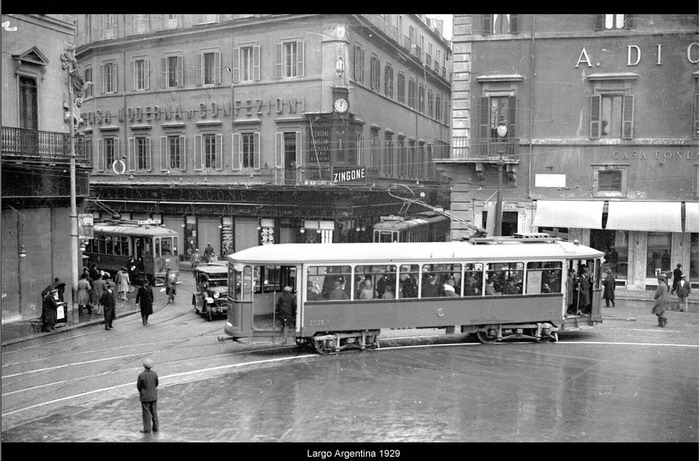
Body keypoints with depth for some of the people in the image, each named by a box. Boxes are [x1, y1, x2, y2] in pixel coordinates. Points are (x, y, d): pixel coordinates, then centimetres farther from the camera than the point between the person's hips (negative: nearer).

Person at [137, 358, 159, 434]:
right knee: (154, 412, 16)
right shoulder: (154, 374, -9)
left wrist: (141, 392, 10)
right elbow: (156, 384, 2)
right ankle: (155, 427, 24)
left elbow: (138, 386, -10)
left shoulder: (141, 375, -21)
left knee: (146, 413, 7)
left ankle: (147, 429, 13)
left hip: (145, 397, -4)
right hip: (154, 396, 4)